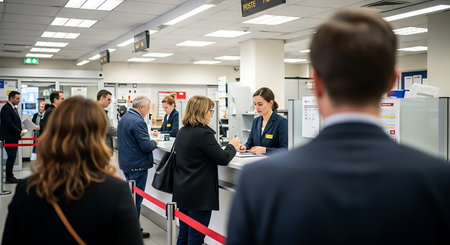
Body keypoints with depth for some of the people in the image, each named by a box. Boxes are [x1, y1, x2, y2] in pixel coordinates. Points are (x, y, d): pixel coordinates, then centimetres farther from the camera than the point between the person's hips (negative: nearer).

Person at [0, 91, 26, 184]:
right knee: (11, 157, -8)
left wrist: (20, 131, 6)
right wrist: (19, 132, -17)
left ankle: (10, 176, 17)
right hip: (8, 138, -9)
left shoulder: (14, 108, 17)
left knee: (12, 157, 10)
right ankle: (8, 178, -1)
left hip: (14, 138, 9)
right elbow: (9, 124, -20)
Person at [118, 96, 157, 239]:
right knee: (136, 199, -1)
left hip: (126, 163, 10)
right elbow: (145, 146, -23)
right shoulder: (138, 122, -20)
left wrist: (149, 141, 15)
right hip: (137, 165, -10)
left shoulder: (124, 118, 12)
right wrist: (154, 142, -2)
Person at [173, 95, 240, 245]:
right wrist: (232, 146, 3)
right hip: (199, 195, -9)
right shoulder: (203, 133, -18)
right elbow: (223, 159, -16)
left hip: (181, 191, 9)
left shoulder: (182, 131, 9)